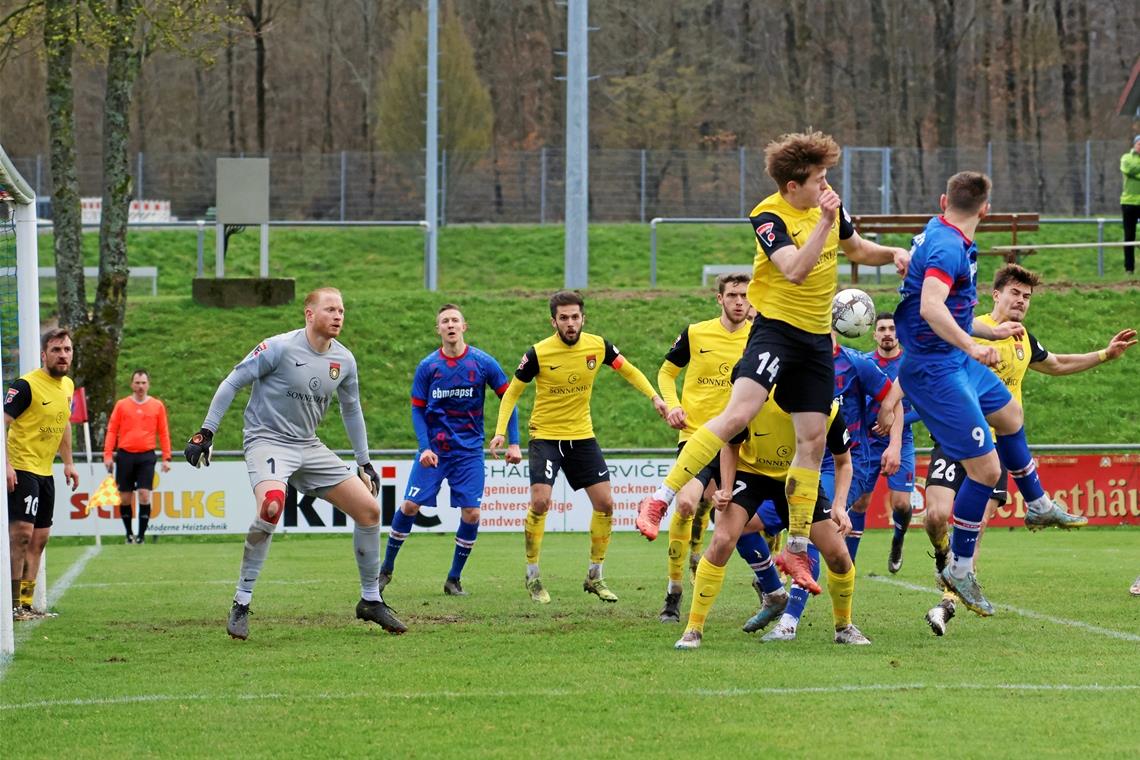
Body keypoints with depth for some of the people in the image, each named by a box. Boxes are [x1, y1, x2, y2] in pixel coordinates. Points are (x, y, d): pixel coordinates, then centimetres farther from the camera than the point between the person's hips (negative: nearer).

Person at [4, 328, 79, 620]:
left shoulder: (68, 386, 10)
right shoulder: (26, 385, -15)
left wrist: (68, 463, 22)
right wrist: (6, 465, -26)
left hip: (45, 472, 9)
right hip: (20, 469, -9)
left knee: (39, 538, 10)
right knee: (21, 532, -15)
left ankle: (26, 603, 16)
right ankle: (12, 604, -12)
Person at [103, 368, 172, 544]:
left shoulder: (157, 406, 6)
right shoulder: (122, 405, 5)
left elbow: (163, 433, 7)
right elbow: (112, 431, 5)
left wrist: (166, 458, 1)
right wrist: (108, 455, -3)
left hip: (146, 457, -1)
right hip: (125, 455, 1)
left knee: (144, 495, -10)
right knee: (125, 498, 4)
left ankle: (141, 535, -5)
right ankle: (129, 534, 17)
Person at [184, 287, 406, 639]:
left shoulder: (344, 360, 4)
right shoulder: (280, 347, -15)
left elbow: (351, 410, 20)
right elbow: (232, 383, -9)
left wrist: (364, 462, 21)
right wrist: (206, 431, -12)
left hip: (308, 447, 7)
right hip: (267, 440, -7)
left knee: (369, 509, 1)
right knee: (272, 505, -35)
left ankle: (371, 600, 19)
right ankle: (241, 604, -23)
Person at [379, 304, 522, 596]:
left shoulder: (483, 363, -5)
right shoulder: (427, 366, -3)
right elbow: (417, 409, 2)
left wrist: (513, 443, -5)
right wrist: (424, 447, -11)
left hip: (469, 450, 0)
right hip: (433, 448, 0)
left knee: (471, 514, -7)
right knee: (410, 506, -6)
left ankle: (454, 580, 9)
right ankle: (386, 569, 12)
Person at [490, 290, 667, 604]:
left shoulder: (598, 346, -8)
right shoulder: (538, 353, -16)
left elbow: (629, 371, 10)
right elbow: (512, 391, -4)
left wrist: (655, 397, -3)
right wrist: (500, 432, -14)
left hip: (582, 436, 4)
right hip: (545, 435, -4)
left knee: (604, 503, 0)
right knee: (540, 501, -17)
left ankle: (595, 577, 15)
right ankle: (533, 577, -2)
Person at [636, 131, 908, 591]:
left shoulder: (828, 201, 6)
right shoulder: (769, 217, -15)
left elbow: (855, 248, 23)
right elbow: (795, 270, -29)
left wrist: (892, 254, 6)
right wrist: (824, 222, -32)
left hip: (817, 337, 7)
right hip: (776, 326, -7)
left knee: (813, 440, 5)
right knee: (738, 414, -24)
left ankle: (796, 549, 13)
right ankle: (659, 500, -20)